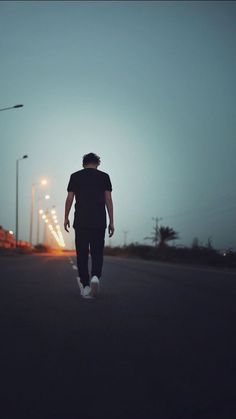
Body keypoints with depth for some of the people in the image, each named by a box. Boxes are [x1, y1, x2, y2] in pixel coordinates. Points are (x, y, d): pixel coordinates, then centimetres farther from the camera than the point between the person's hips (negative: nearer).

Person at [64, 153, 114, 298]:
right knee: (97, 253, 6)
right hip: (99, 222, 0)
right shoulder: (104, 176, 8)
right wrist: (111, 222, 3)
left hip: (81, 221, 0)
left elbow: (69, 198, 3)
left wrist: (66, 218, 11)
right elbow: (108, 200, 2)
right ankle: (95, 276, -19)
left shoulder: (75, 176, 8)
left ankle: (85, 286, 3)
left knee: (82, 254, 6)